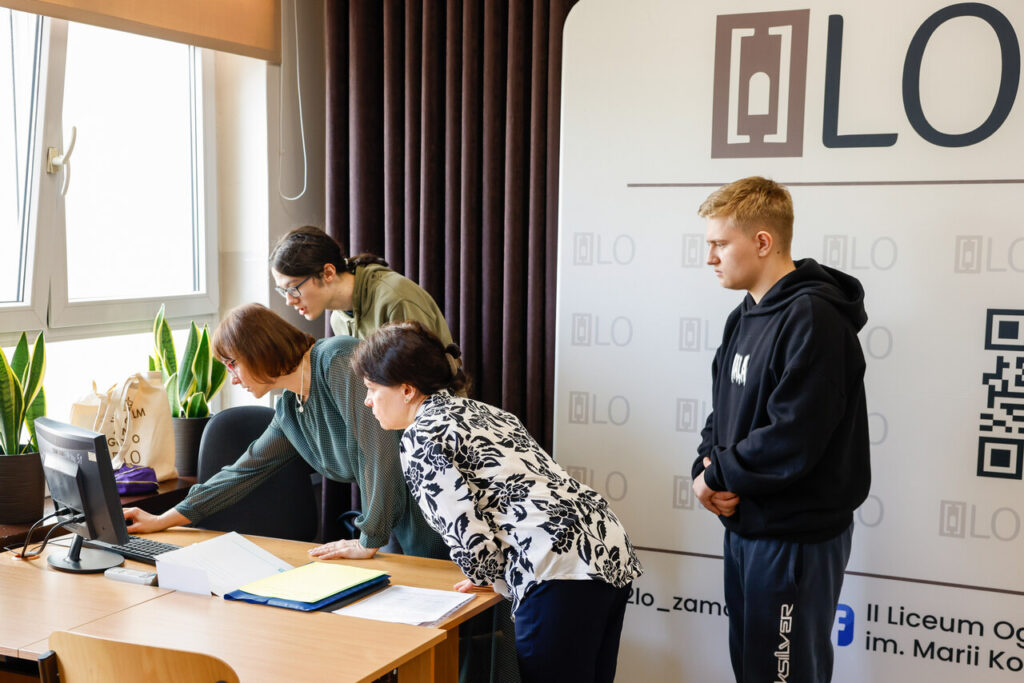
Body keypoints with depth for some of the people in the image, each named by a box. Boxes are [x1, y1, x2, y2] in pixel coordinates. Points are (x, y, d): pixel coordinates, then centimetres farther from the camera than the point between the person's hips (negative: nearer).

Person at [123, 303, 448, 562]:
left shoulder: (338, 360, -18)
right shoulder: (288, 411, 10)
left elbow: (380, 447, -24)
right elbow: (244, 470, 20)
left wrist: (370, 541, -19)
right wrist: (162, 520, 24)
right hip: (400, 521, 8)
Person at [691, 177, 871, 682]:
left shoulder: (812, 319, -20)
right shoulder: (745, 317, 10)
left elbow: (791, 442, -27)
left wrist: (716, 476, -13)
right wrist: (706, 468, -5)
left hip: (797, 537, -9)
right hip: (744, 525, 9)